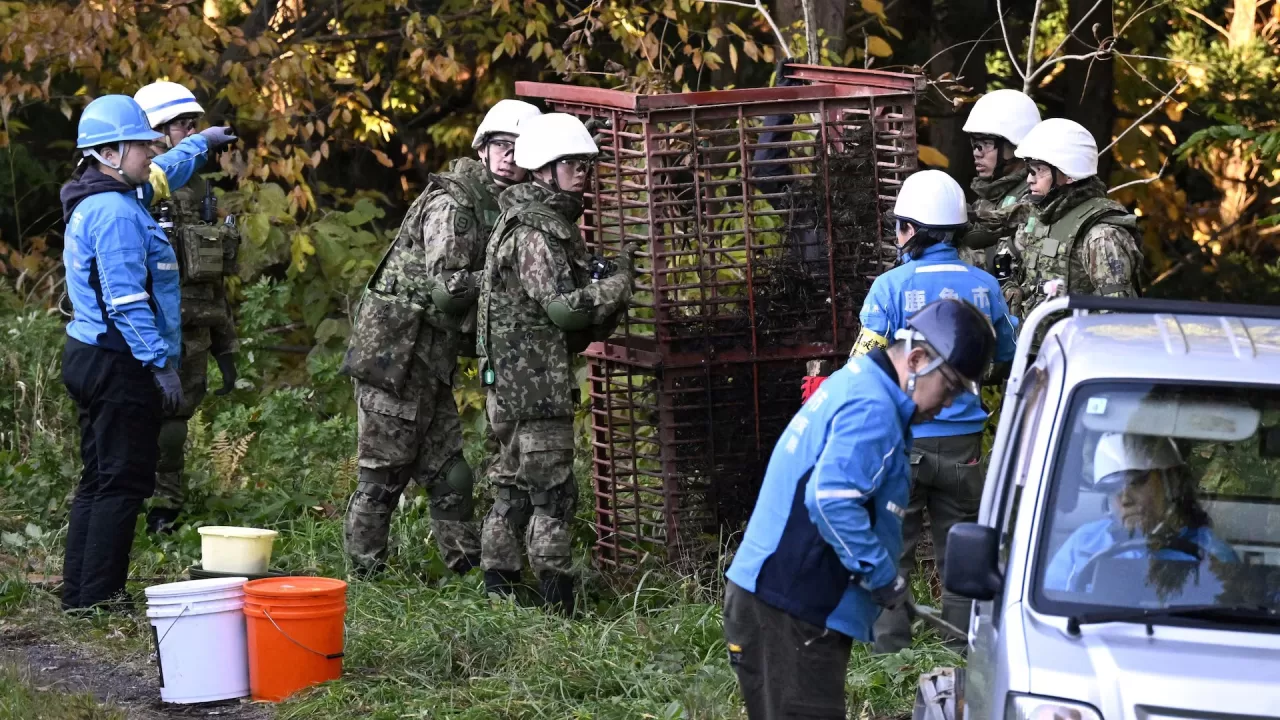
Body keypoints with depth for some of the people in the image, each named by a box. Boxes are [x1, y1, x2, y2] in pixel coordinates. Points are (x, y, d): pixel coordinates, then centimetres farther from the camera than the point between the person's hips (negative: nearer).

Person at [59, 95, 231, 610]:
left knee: (99, 480, 15)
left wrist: (200, 145, 51)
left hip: (90, 356, 11)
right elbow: (127, 300, -24)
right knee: (123, 483, -8)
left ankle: (80, 594, 18)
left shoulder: (98, 200, 14)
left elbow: (161, 173, 37)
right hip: (119, 366, -11)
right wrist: (161, 364, -24)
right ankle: (98, 598, -8)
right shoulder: (116, 213, -19)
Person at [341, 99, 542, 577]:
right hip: (393, 355, -9)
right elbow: (447, 286, -22)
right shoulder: (452, 204, -15)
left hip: (430, 363, 9)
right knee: (384, 472, -2)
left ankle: (469, 568, 15)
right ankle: (365, 570, 5)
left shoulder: (495, 209, 15)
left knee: (449, 475, 11)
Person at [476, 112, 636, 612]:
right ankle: (557, 603, -7)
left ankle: (498, 586, 19)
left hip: (511, 382, 11)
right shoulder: (535, 232, -15)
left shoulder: (555, 223, 18)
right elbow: (564, 305, -21)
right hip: (534, 382, -11)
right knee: (552, 492, -8)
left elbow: (568, 301, 26)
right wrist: (619, 283, -11)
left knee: (514, 486, 14)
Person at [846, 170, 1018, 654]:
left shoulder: (891, 287, -11)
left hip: (902, 441, -3)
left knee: (891, 550, 6)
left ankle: (891, 651, 5)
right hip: (962, 438, 3)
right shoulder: (983, 285, 1)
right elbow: (1005, 353, 16)